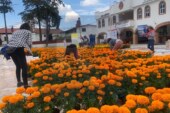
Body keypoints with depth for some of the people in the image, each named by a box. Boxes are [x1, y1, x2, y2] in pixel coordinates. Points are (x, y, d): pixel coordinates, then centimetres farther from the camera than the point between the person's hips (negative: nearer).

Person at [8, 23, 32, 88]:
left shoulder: (15, 32, 30)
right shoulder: (28, 32, 17)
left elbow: (11, 41, 18)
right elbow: (29, 42, 5)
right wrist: (29, 49, 22)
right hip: (18, 49, -6)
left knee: (18, 66, 21)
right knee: (24, 67, -2)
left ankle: (19, 82, 29)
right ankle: (25, 85, -5)